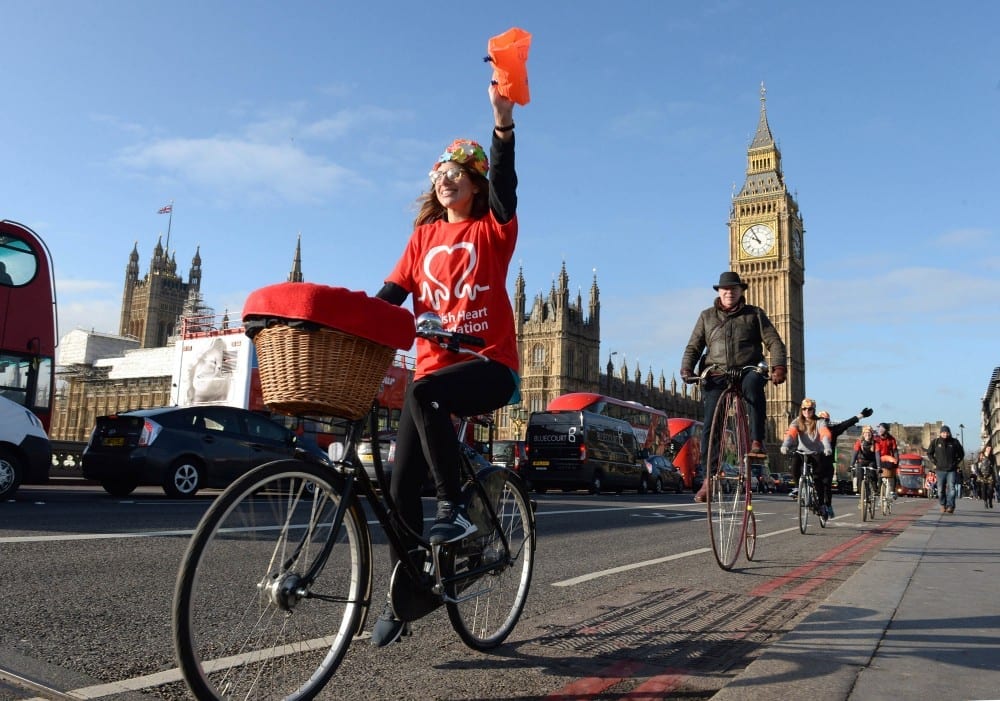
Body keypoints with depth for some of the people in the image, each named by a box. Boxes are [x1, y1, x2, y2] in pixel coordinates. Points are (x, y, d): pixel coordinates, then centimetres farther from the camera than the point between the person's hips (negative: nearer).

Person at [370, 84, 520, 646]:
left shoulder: (493, 231, 4)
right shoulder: (424, 237, 15)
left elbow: (505, 184, -14)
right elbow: (392, 293, 6)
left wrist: (503, 124, -28)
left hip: (489, 366, -4)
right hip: (434, 366, 4)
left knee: (424, 392, -37)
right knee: (402, 485, -2)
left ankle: (454, 509, -24)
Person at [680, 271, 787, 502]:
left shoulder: (754, 314, 13)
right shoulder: (707, 316, 17)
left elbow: (774, 342, 5)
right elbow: (693, 347, 12)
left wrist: (779, 367, -13)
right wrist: (686, 370, -6)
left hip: (748, 370, -1)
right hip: (717, 375, 1)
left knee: (753, 384, -38)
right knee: (710, 424, -12)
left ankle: (757, 442, -34)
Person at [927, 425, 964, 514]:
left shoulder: (954, 442, 3)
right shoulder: (935, 442, 2)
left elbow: (961, 453, 16)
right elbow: (929, 453, 14)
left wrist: (957, 463, 8)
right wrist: (934, 463, 5)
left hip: (952, 470, -1)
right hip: (940, 469, 1)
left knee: (951, 488, -11)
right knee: (941, 489, 3)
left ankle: (950, 506, -13)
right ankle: (943, 505, 17)